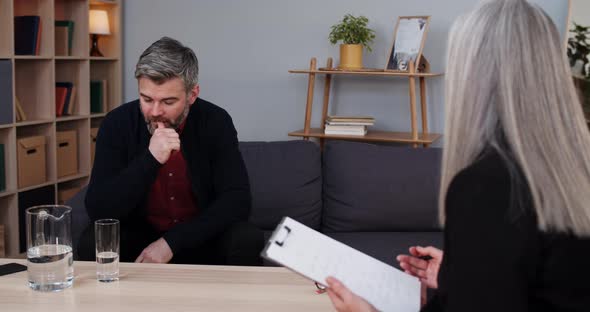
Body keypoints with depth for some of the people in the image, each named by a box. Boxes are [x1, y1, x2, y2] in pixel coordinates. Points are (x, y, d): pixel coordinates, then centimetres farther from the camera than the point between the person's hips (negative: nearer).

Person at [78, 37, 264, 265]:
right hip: (138, 235, -1)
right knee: (91, 244, -30)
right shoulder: (117, 124, -14)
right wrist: (150, 159, -33)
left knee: (249, 242, -27)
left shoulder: (215, 122, -14)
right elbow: (97, 210, -20)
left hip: (201, 236, 1)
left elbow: (237, 199, -17)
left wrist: (172, 242, -26)